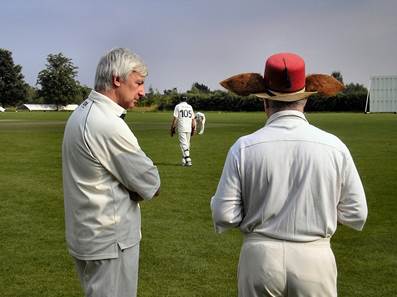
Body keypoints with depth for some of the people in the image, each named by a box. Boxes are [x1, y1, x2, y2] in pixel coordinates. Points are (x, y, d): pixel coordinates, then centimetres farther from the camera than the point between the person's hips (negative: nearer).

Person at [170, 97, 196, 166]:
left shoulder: (178, 106, 0)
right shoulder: (190, 107, 13)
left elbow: (175, 118, -5)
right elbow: (193, 119, 12)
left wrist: (172, 129, 0)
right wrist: (193, 129, 16)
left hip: (181, 129, -4)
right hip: (189, 129, 4)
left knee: (183, 144, -9)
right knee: (187, 144, 12)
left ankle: (188, 160, -23)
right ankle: (184, 161, 14)